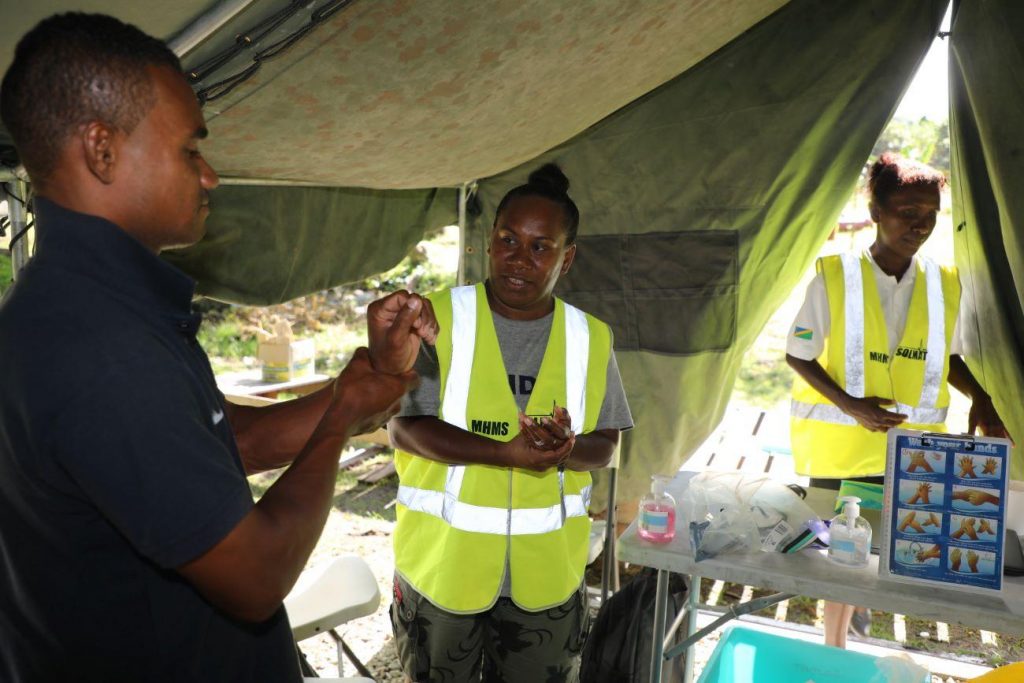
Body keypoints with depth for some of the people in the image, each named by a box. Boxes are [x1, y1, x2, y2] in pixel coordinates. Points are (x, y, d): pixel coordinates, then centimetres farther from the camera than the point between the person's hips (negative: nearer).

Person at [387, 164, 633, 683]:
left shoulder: (590, 338, -1)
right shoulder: (439, 318, -10)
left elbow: (603, 446, 2)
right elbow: (404, 426, -14)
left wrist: (567, 448, -22)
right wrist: (505, 452, -26)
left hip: (547, 570, 2)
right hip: (442, 562, -2)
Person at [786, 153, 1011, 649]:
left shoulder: (944, 284, 2)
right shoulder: (835, 277, -10)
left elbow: (947, 355, 15)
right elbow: (798, 355, -6)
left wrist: (980, 398, -3)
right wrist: (850, 405, -17)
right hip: (841, 442, -3)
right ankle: (834, 651, 31)